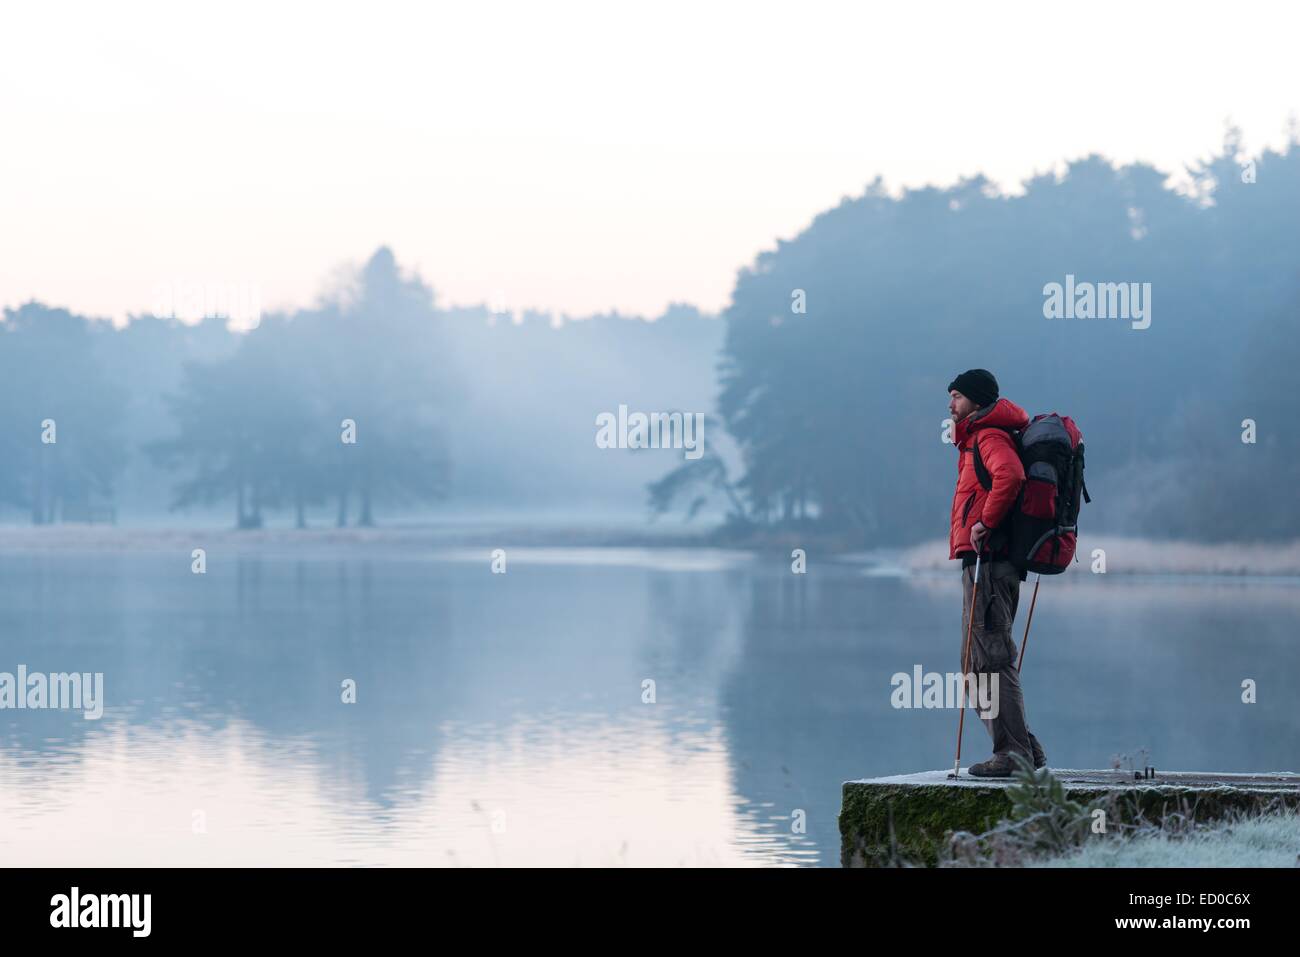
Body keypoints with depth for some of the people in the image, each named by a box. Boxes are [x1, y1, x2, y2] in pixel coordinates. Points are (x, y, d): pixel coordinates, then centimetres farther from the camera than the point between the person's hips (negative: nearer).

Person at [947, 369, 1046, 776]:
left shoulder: (990, 437, -9)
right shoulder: (977, 439, 22)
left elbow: (1009, 475, -30)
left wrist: (985, 522, -22)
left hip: (987, 559, -11)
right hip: (987, 560, 11)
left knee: (991, 656, -11)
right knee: (979, 659, 12)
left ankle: (1014, 753, -12)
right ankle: (1024, 748, 12)